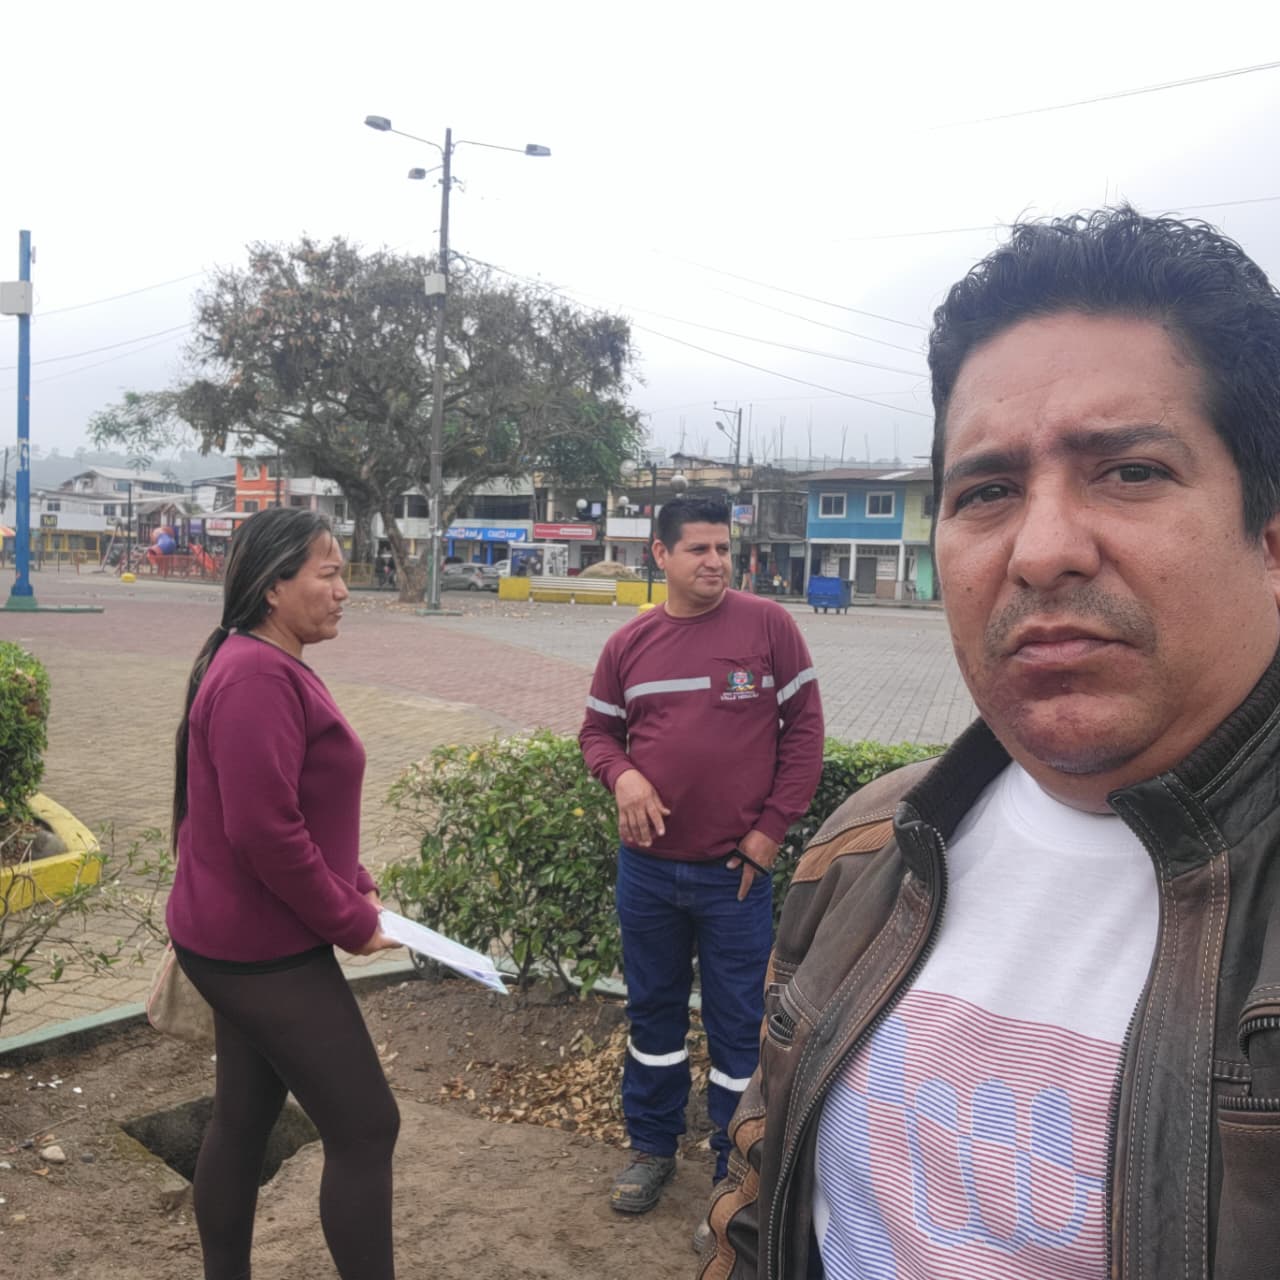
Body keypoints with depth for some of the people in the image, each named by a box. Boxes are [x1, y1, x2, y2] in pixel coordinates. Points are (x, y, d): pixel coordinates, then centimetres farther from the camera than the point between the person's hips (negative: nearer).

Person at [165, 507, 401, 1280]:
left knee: (245, 1118, 20)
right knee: (366, 1128, -1)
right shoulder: (258, 677, -22)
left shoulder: (272, 668, 11)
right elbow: (264, 831, -27)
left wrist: (355, 886, 9)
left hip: (248, 939, 10)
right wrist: (349, 920, -16)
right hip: (264, 948, -10)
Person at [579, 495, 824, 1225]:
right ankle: (653, 1147, 39)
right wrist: (623, 776, -11)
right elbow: (598, 730, 11)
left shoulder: (768, 625, -7)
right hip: (648, 867, 3)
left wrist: (772, 829, -8)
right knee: (653, 1010, 19)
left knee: (739, 1027, 9)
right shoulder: (629, 644, 2)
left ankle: (738, 1174, 28)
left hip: (736, 872, -3)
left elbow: (805, 728, -5)